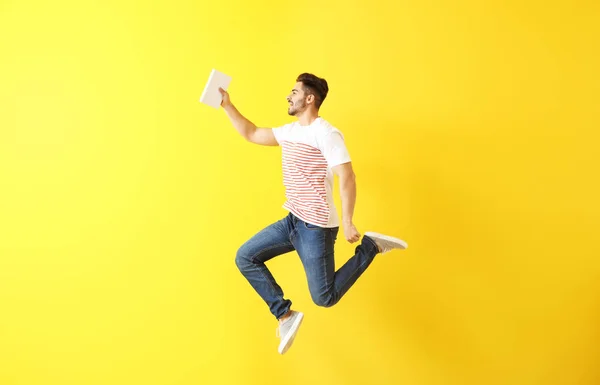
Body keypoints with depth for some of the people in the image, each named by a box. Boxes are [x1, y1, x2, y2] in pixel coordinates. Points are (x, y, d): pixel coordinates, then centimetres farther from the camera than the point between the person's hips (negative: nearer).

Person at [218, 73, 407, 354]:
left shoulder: (326, 133, -15)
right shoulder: (290, 131, 11)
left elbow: (347, 177, -20)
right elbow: (251, 134, 21)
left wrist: (347, 222, -25)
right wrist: (227, 105, 17)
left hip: (316, 228, -8)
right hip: (292, 221, 8)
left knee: (325, 298, -3)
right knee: (245, 258, 5)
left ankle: (370, 246, 11)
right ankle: (285, 315, 10)